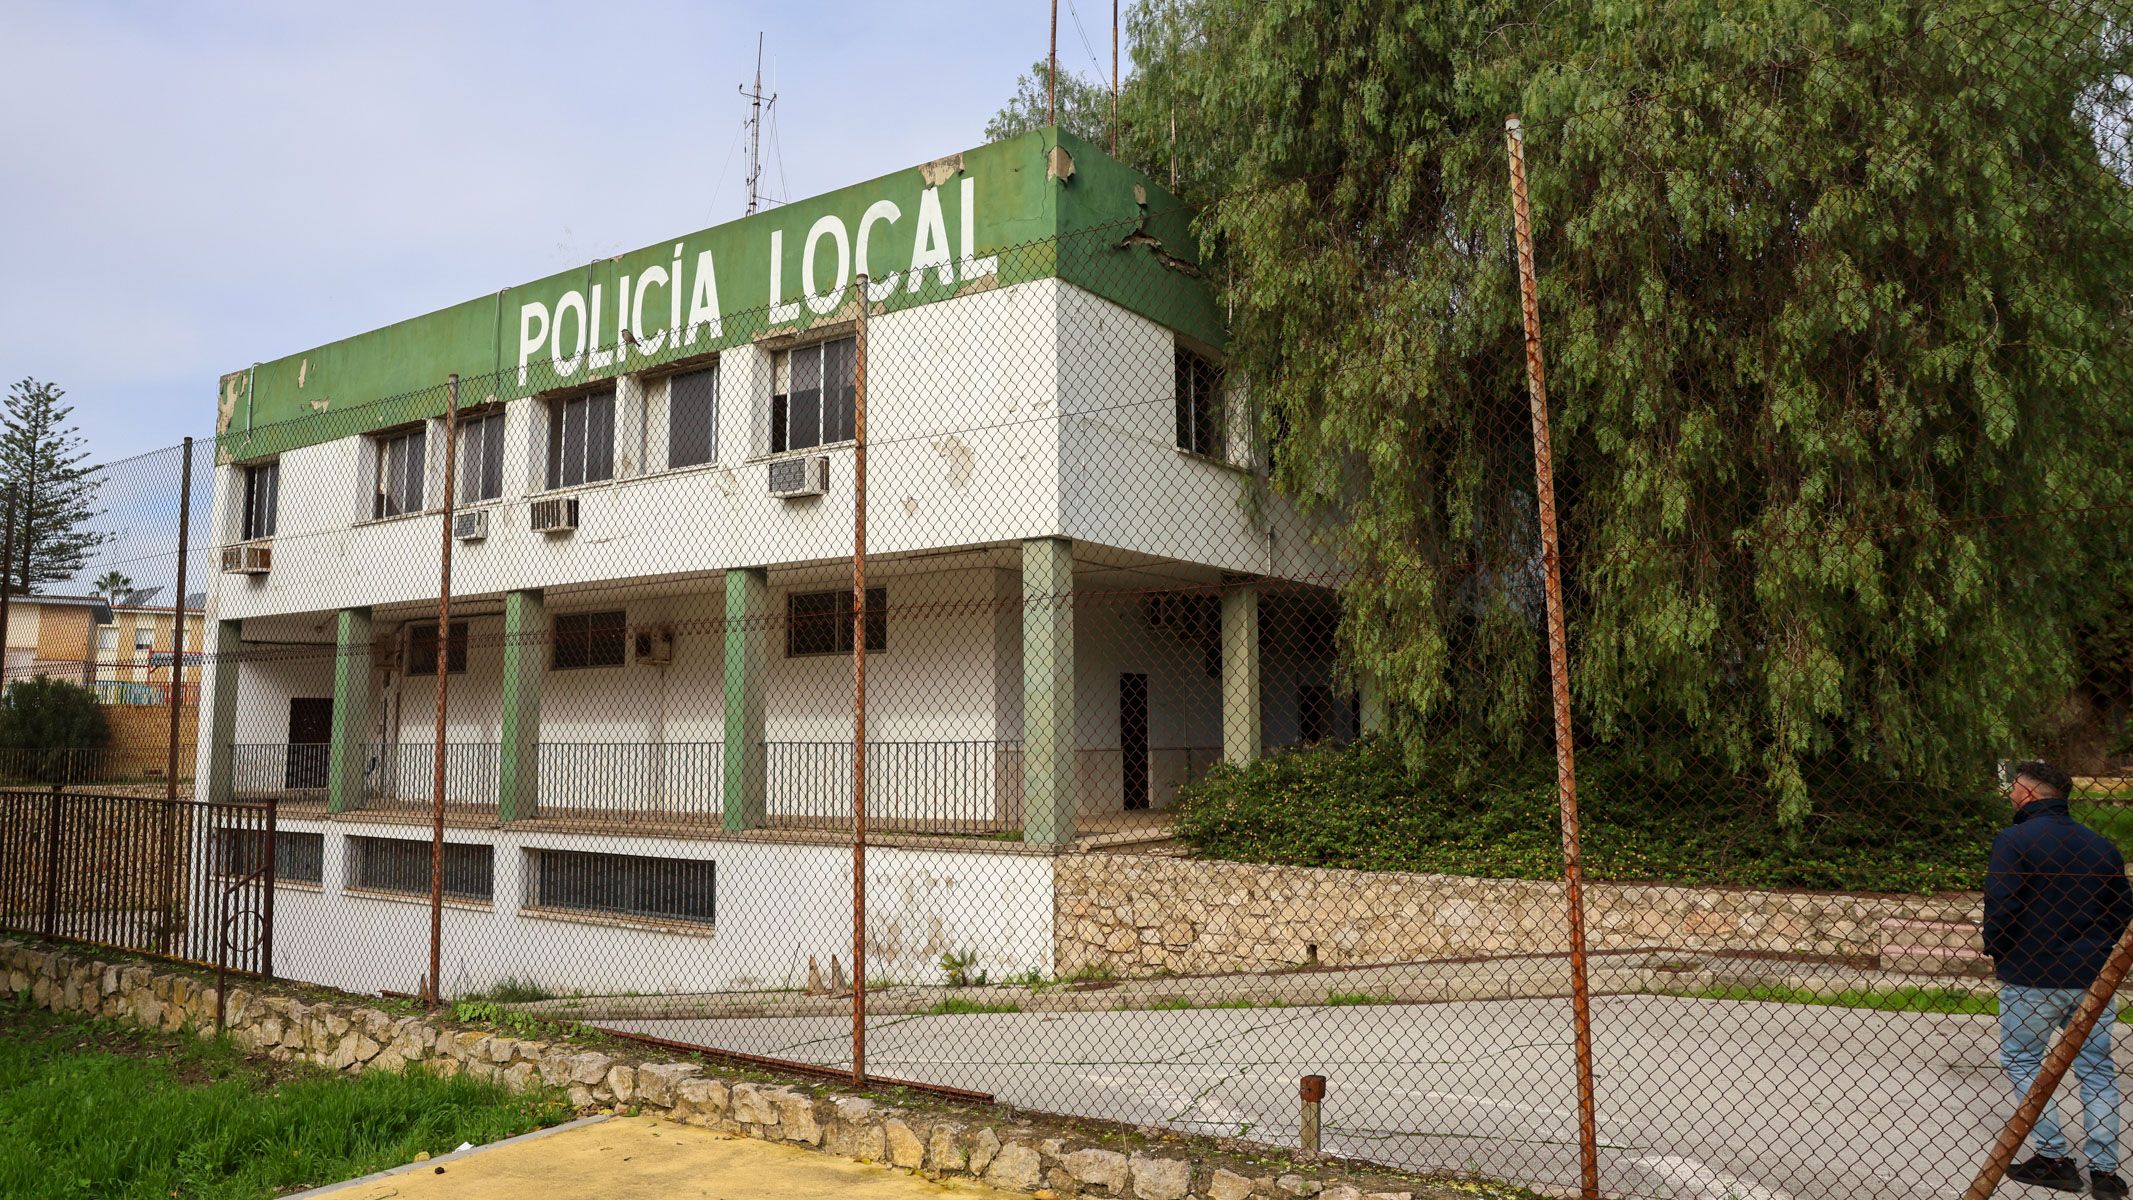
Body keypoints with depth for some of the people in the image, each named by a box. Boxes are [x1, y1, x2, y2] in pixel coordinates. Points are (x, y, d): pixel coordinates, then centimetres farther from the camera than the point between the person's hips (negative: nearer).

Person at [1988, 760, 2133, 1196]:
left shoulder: (2014, 840, -13)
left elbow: (2000, 909, -18)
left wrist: (1997, 954, -1)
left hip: (2032, 979, -5)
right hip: (2093, 979, 6)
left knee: (2020, 1061, 9)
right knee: (2097, 1069, 14)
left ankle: (2054, 1158, 8)